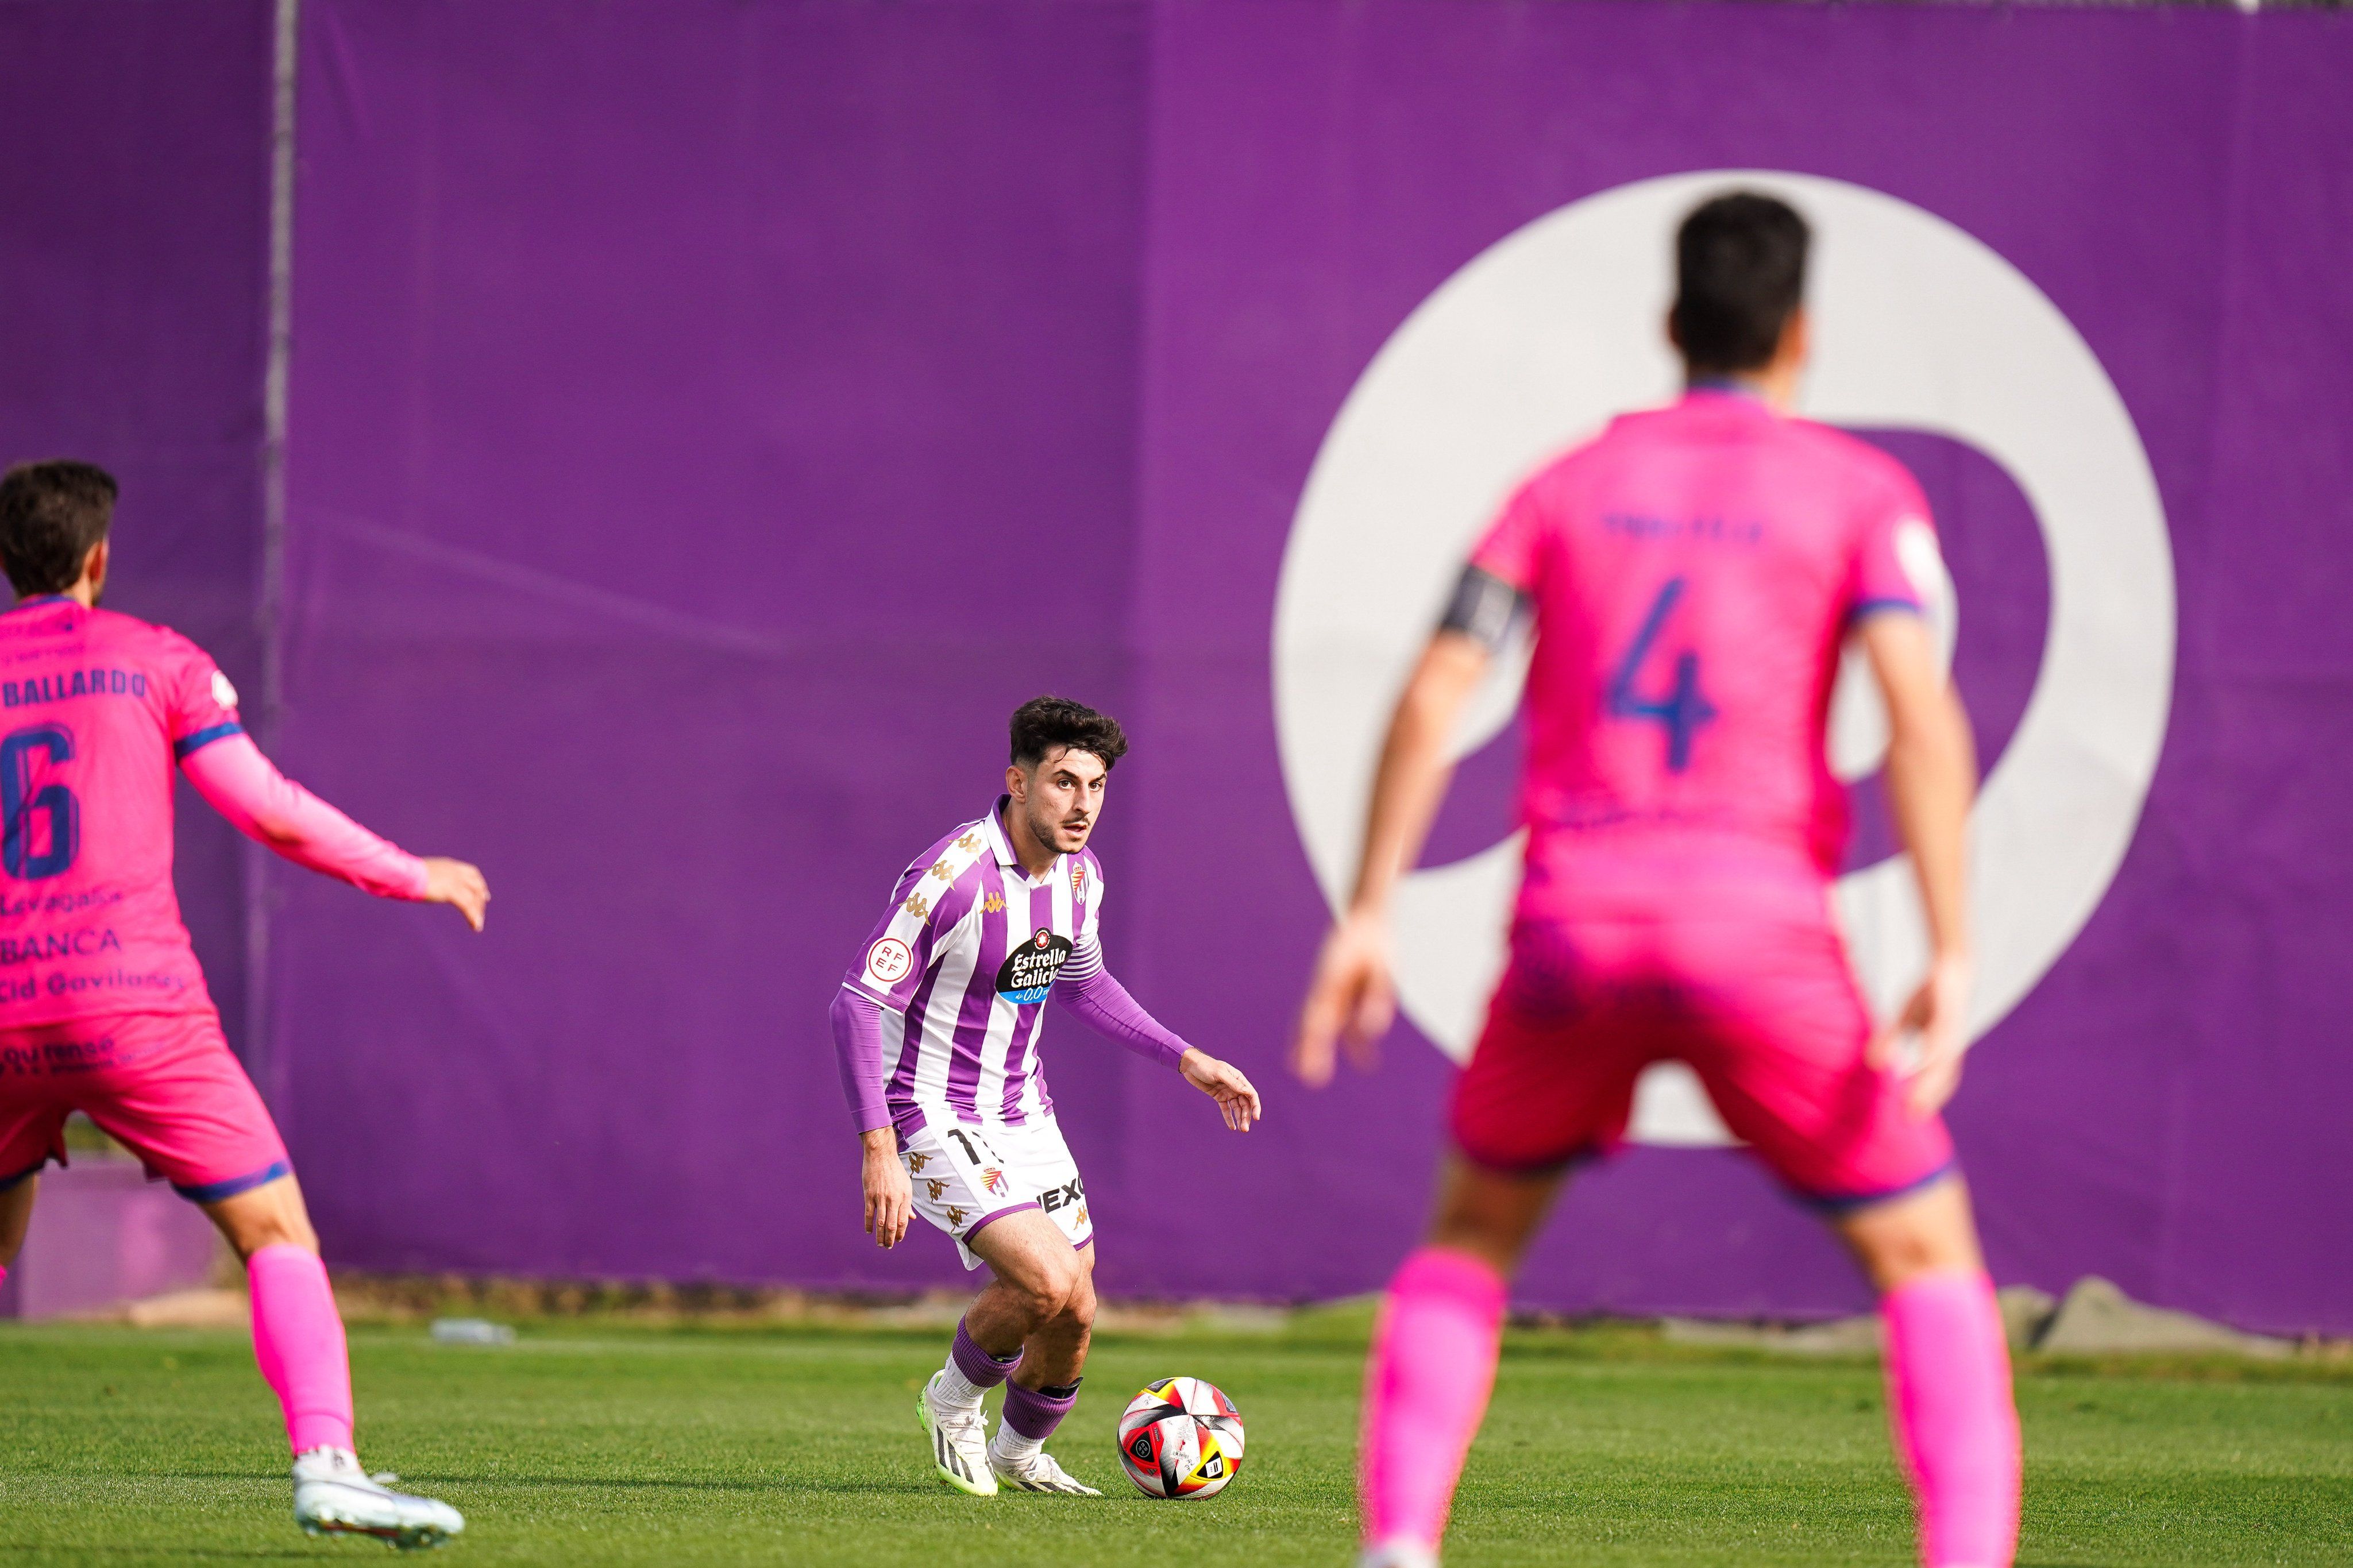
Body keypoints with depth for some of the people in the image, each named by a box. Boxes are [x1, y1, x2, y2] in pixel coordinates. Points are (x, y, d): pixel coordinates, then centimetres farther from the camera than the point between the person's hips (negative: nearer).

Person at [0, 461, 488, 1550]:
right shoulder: (156, 661, 5)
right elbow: (271, 814, -1)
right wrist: (414, 877, 12)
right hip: (136, 1005, -3)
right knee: (277, 1233, 0)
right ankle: (325, 1462, -19)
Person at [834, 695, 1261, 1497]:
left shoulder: (1079, 873, 0)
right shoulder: (954, 873, -24)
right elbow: (857, 1003, -24)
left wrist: (1187, 1059, 17)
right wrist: (879, 1151, -30)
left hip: (1022, 1113, 7)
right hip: (936, 1119, -7)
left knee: (1073, 1318, 7)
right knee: (1049, 1282, -24)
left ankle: (1018, 1452, 37)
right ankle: (955, 1399, 6)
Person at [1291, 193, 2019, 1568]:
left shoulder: (1570, 486, 14)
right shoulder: (1860, 490, 6)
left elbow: (1434, 697, 4)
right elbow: (1922, 710, -9)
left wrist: (1368, 915, 5)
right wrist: (1953, 960, -12)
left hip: (1574, 934, 2)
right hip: (1760, 933, -2)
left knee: (1474, 1235, 23)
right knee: (1929, 1258, 11)